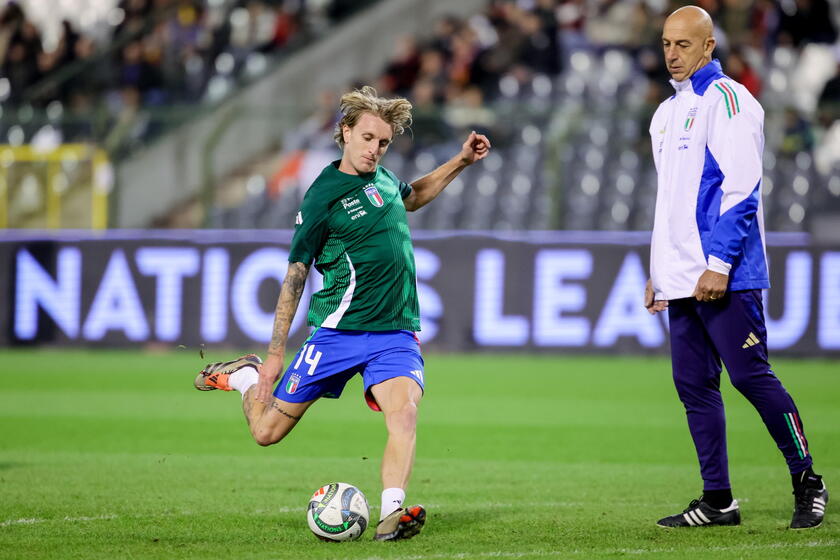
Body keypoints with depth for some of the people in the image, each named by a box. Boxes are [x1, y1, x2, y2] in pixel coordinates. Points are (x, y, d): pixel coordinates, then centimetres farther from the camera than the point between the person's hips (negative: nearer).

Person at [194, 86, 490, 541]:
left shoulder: (381, 177, 8)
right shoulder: (322, 197, -11)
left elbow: (410, 198, 35)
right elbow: (295, 277, -8)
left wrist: (461, 161, 24)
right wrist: (275, 354, -9)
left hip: (396, 333, 4)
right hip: (338, 331, -4)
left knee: (404, 412, -26)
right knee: (267, 431, 3)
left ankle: (392, 513, -33)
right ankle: (244, 376, 35)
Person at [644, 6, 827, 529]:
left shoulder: (726, 99, -8)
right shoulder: (668, 112, 19)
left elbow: (741, 187, -16)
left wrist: (719, 263, -20)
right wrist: (660, 271, 21)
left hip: (725, 276, -9)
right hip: (683, 280, 9)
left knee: (751, 375, -9)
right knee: (694, 385, 6)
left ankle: (808, 482, 3)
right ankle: (718, 501, 11)